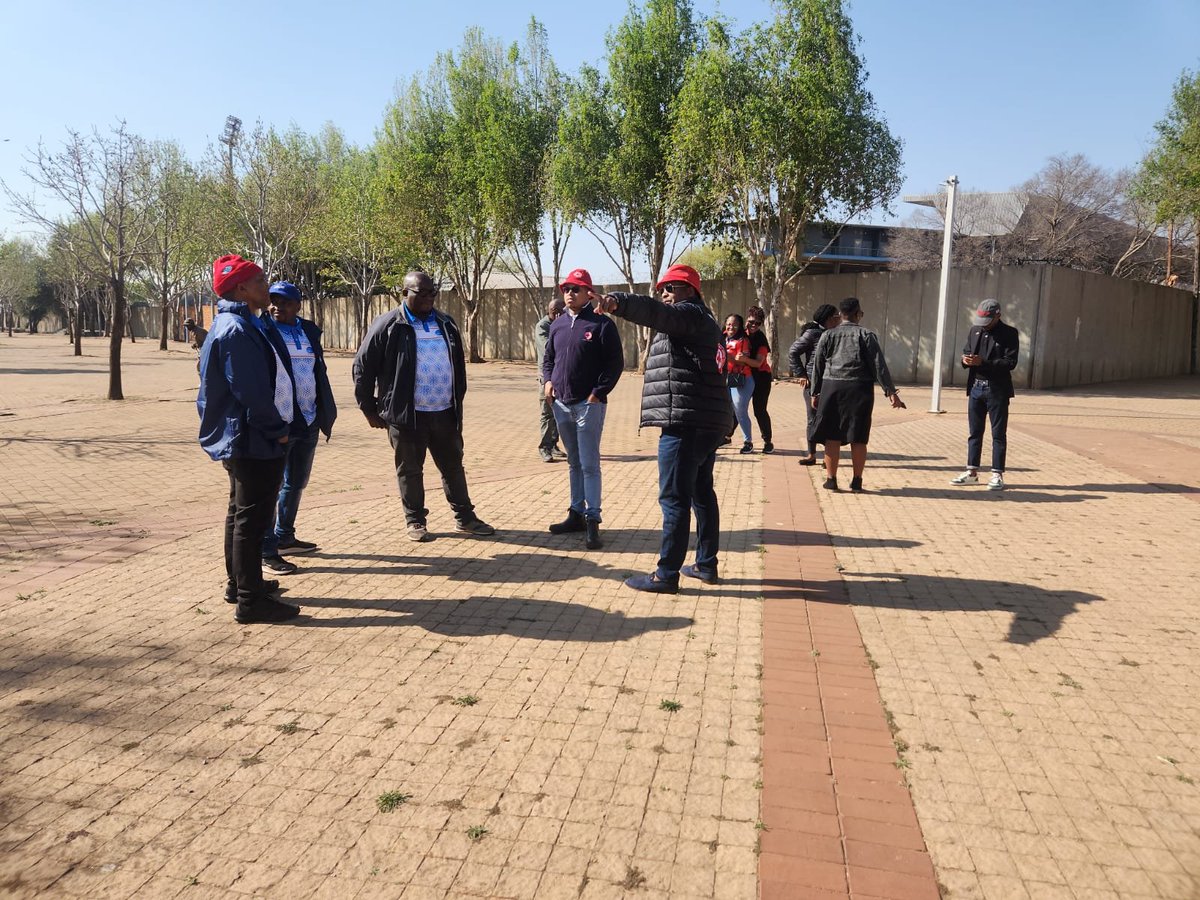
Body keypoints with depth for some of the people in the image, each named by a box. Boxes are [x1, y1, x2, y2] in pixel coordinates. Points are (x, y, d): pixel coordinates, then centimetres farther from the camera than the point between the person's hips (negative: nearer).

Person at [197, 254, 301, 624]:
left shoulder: (244, 324, 13)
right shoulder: (237, 330, -19)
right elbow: (252, 391, -24)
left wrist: (277, 425, 13)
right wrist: (278, 429, -14)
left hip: (242, 439, 11)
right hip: (255, 441, -11)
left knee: (241, 512, 19)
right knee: (252, 518, -4)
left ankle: (238, 583, 33)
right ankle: (250, 600, 3)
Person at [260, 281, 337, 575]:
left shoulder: (309, 330, 9)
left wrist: (325, 413, 11)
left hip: (309, 421, 7)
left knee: (296, 483, 18)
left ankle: (284, 537, 33)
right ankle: (266, 552, 5)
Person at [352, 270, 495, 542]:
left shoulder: (445, 324, 9)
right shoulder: (388, 326, -6)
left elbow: (458, 365, 18)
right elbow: (363, 367, -3)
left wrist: (458, 400, 16)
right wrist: (370, 409, -1)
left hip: (445, 412, 4)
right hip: (407, 415, -4)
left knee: (453, 466, 13)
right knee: (410, 470, 8)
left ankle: (465, 517, 24)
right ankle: (415, 521, 22)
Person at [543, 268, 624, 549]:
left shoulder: (602, 323, -5)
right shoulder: (558, 325, 13)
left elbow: (616, 362, -8)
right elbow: (548, 359, 23)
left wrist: (598, 393, -14)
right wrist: (548, 380, 4)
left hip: (588, 404, -6)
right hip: (561, 404, 6)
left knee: (589, 464, -6)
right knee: (574, 463, 14)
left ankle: (592, 521, -2)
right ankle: (576, 514, 22)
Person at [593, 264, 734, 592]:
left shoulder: (689, 313, -6)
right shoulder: (704, 321, 25)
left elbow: (655, 313, -28)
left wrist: (616, 302, -44)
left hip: (686, 422, -11)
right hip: (709, 422, 11)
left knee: (674, 498, -8)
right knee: (702, 493, 17)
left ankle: (667, 575, -4)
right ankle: (706, 564, 26)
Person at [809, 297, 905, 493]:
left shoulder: (828, 335, 6)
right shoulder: (867, 335, 0)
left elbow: (817, 366, 8)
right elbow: (879, 365, -5)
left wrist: (815, 392, 15)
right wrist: (891, 392, -4)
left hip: (831, 388, 1)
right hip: (859, 389, -1)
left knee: (832, 436, 5)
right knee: (858, 438, 5)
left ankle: (831, 479, 8)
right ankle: (857, 480, 12)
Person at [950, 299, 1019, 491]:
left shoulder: (1009, 334, -7)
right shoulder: (975, 330, 9)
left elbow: (1010, 362, -14)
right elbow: (966, 351, 15)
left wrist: (983, 362, -23)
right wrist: (966, 360, -9)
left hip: (997, 390, -5)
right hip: (976, 387, 5)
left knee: (998, 433, 2)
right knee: (974, 432, 10)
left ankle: (997, 475, 7)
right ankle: (972, 472, 18)